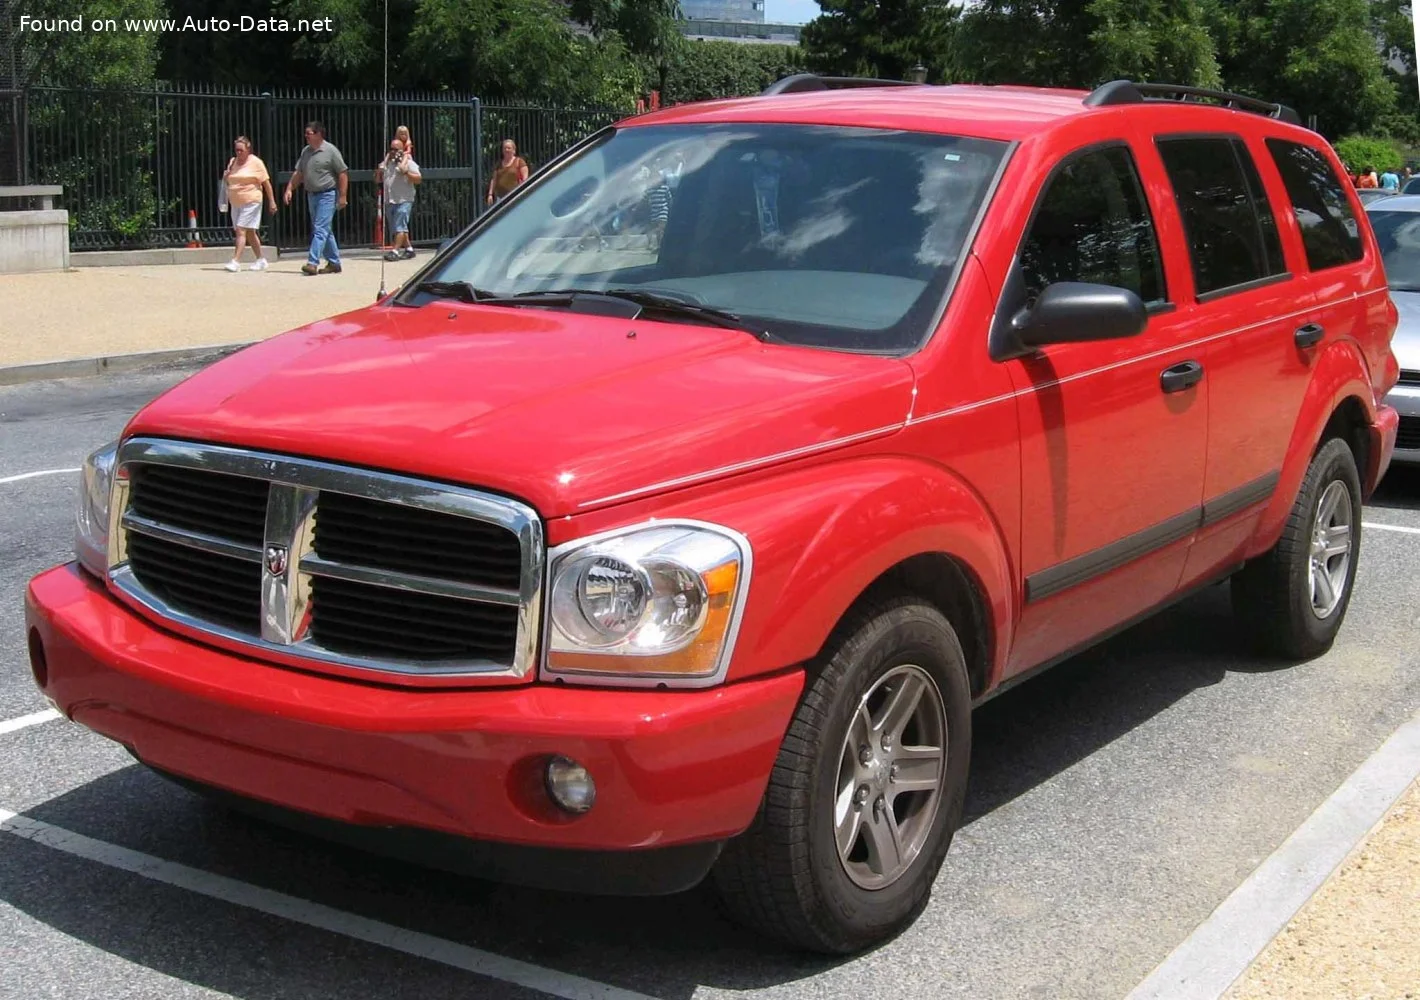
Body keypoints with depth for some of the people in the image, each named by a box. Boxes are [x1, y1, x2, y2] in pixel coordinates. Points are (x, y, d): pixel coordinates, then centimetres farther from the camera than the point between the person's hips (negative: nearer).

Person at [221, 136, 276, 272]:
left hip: (251, 202, -7)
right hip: (235, 203, 7)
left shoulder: (256, 162, -6)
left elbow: (266, 183, -5)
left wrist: (272, 201, -6)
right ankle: (260, 260, 22)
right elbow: (227, 182, 23)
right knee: (249, 233, 12)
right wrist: (226, 176, -1)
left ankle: (236, 261, -17)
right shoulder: (232, 161, 13)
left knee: (241, 230, -14)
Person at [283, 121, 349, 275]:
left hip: (327, 195, -7)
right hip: (312, 195, 8)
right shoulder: (305, 151, 11)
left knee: (320, 230, -13)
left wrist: (342, 196, -14)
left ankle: (313, 263, -19)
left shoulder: (331, 151, -9)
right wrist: (289, 189, 6)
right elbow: (299, 173, 17)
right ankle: (334, 263, 19)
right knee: (326, 231, 12)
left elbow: (343, 174, -10)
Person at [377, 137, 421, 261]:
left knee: (399, 226, -14)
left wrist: (406, 172, -20)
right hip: (389, 201, 7)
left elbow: (418, 179, -7)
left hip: (403, 200, -7)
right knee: (396, 228, 11)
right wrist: (379, 172, 3)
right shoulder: (386, 163, 18)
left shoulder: (408, 162, 0)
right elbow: (379, 180, 24)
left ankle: (395, 251, -19)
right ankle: (408, 249, 20)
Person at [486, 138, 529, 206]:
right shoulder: (499, 163, 18)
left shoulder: (519, 162, 3)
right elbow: (494, 180, 19)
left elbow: (525, 178, -2)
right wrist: (490, 194, 12)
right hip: (500, 197, 5)